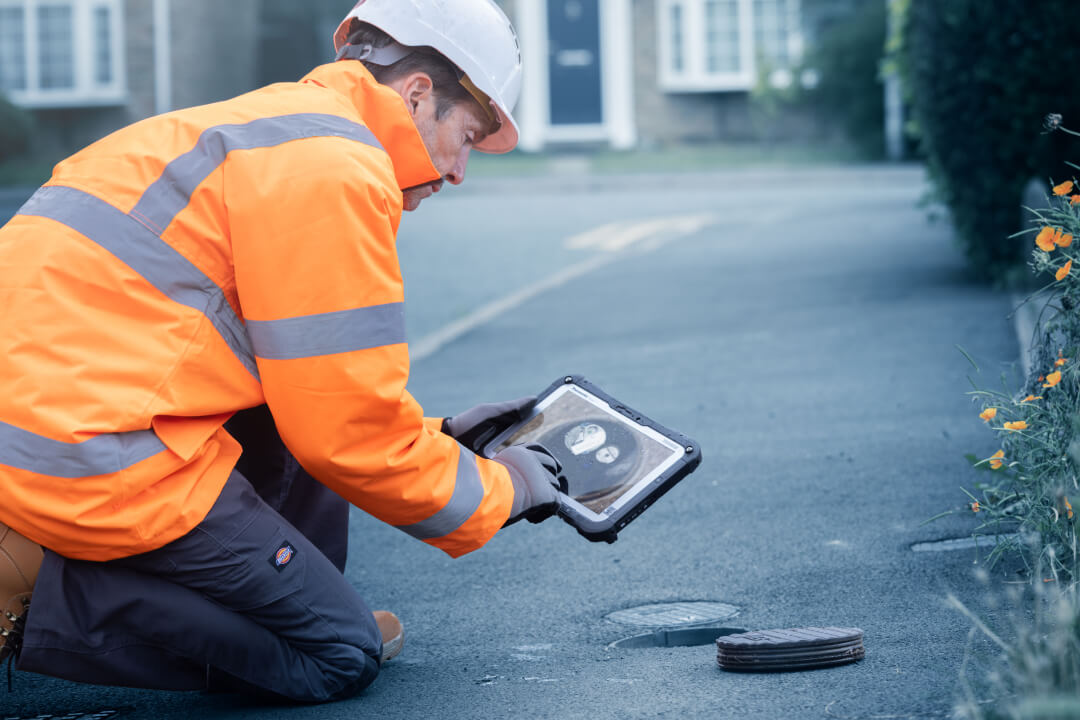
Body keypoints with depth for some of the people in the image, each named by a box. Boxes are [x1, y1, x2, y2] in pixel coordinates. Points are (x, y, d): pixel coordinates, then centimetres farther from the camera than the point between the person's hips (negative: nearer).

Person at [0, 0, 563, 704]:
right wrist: (499, 489, 5)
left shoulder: (263, 127, 22)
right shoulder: (334, 167, -11)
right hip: (91, 463, -11)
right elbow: (348, 430, -10)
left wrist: (440, 436, 27)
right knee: (342, 656, -1)